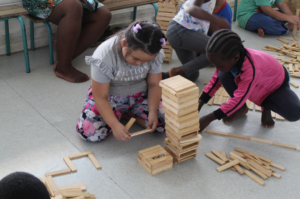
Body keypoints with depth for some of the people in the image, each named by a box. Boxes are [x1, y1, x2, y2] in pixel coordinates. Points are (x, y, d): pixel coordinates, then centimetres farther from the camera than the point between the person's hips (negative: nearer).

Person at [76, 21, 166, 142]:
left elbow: (154, 84, -7)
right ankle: (117, 114, 6)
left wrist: (152, 112, -21)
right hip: (110, 97, -3)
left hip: (139, 96, 3)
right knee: (88, 132, -24)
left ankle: (127, 113, 6)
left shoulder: (154, 55, -19)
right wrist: (115, 125, -32)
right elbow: (100, 97, -24)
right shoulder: (104, 57, -30)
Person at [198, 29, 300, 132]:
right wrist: (200, 103, -16)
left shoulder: (251, 69, -45)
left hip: (277, 84, -5)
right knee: (223, 75, -24)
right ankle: (241, 108, -1)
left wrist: (209, 118, -36)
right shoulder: (229, 58, -25)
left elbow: (239, 99, -39)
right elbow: (216, 79, -9)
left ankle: (266, 107, 0)